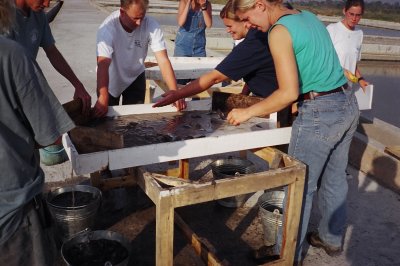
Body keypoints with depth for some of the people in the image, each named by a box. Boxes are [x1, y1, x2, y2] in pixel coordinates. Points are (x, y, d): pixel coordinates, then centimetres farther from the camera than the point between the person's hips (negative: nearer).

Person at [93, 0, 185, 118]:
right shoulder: (108, 27, -32)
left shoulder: (151, 25, -25)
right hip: (111, 79, -1)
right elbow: (103, 64, -40)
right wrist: (103, 99, -52)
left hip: (135, 77, 2)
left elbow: (163, 60, -29)